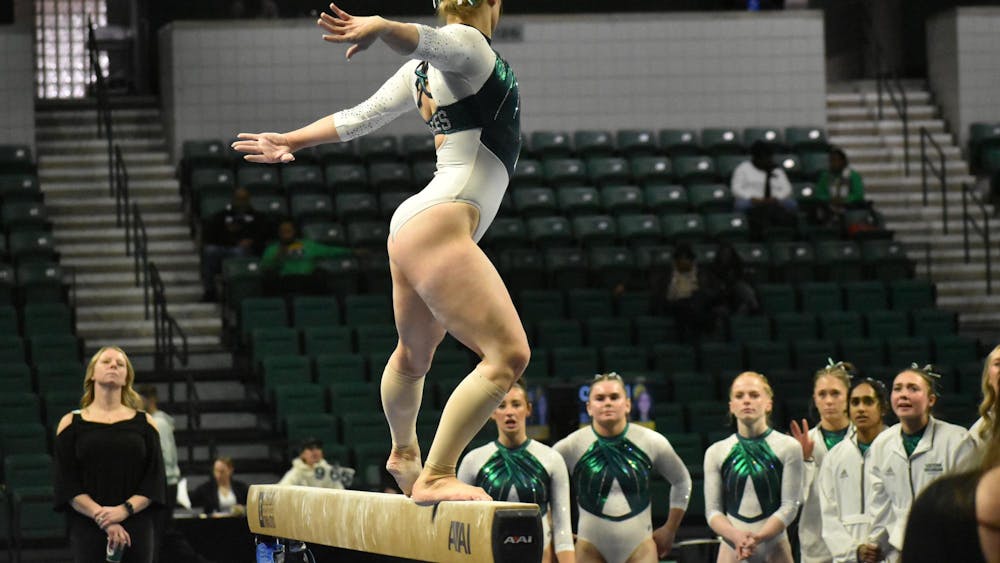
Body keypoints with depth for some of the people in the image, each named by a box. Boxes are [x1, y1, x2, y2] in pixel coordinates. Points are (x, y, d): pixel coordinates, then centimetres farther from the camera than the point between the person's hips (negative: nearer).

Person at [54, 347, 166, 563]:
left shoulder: (144, 422, 11)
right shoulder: (71, 423, 7)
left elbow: (155, 481, 3)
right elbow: (67, 485, -1)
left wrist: (124, 510, -14)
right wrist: (102, 518, -14)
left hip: (137, 529, 1)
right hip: (87, 528, -1)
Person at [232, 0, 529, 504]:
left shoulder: (428, 66, 17)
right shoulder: (467, 47, -9)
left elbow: (360, 117, 21)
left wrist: (291, 140, 33)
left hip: (413, 227, 11)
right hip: (441, 224, -11)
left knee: (413, 357, 32)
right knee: (508, 354, -20)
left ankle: (403, 453, 54)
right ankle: (436, 477, -25)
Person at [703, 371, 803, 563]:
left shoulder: (788, 448, 2)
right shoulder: (716, 452, 9)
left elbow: (790, 505, -2)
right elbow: (713, 511, 5)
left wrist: (758, 537, -17)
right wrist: (736, 535, -16)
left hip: (774, 547, -1)